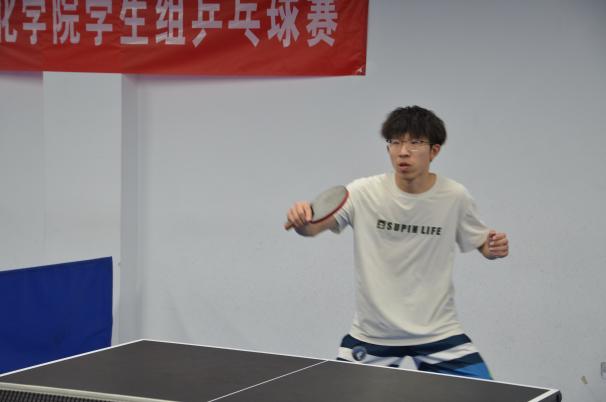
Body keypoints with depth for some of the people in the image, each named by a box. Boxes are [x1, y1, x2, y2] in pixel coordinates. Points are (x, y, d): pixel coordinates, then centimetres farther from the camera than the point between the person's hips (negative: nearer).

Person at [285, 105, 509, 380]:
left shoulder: (454, 196, -7)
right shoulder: (365, 193, -10)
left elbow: (482, 243, 7)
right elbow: (312, 227, -15)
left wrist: (494, 247, -16)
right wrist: (301, 218, -38)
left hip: (437, 331, 0)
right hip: (371, 334, 0)